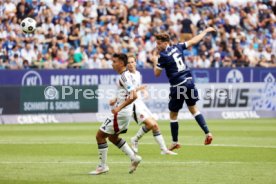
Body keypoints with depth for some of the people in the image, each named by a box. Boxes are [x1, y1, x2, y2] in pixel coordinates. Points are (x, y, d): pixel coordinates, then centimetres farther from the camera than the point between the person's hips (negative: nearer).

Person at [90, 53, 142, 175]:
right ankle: (133, 158, 19)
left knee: (100, 135, -3)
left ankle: (102, 166, 3)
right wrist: (116, 100, 16)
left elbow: (133, 96, -28)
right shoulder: (125, 75, 12)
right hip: (124, 113, 10)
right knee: (112, 137, 23)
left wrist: (119, 107, -27)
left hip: (121, 113, -10)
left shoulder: (124, 77, -18)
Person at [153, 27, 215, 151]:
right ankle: (207, 133, 8)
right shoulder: (177, 47, 6)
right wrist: (205, 31, 29)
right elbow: (193, 41, 16)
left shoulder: (163, 56, -11)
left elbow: (157, 73, -4)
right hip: (189, 81, 6)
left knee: (173, 114, 6)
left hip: (177, 87, -6)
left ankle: (175, 142, 12)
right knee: (193, 109, 18)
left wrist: (155, 62, 15)